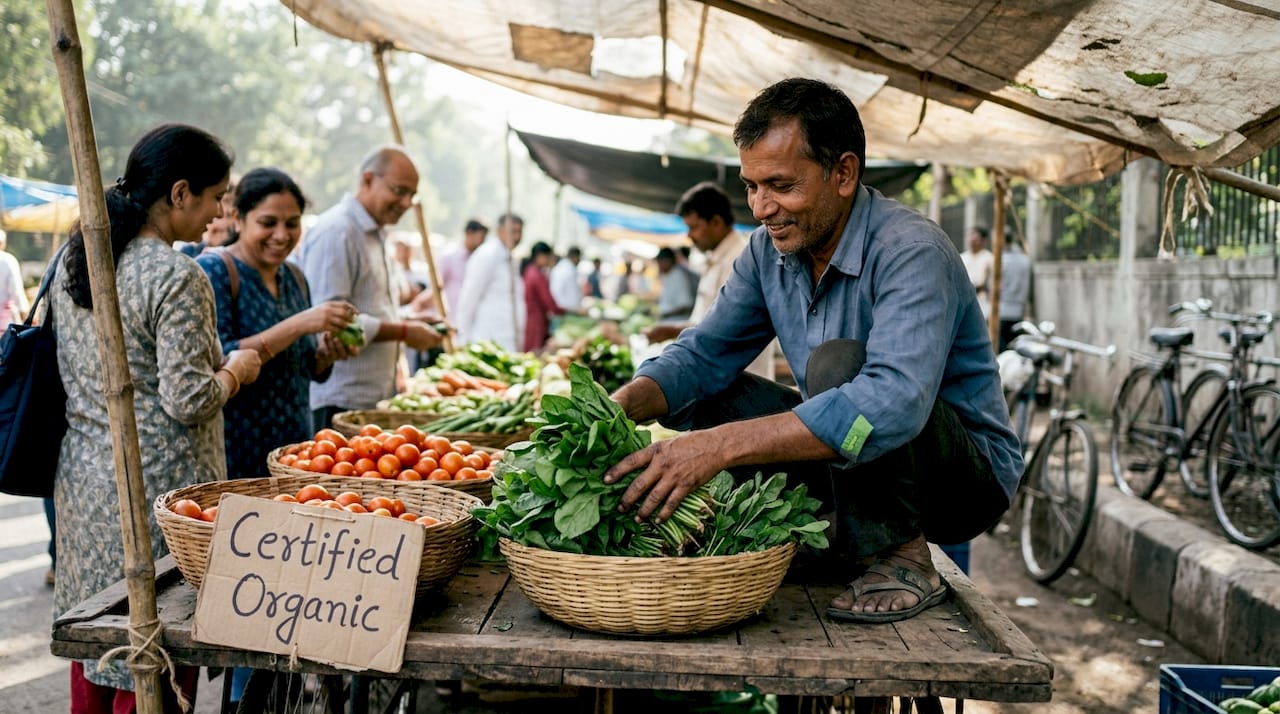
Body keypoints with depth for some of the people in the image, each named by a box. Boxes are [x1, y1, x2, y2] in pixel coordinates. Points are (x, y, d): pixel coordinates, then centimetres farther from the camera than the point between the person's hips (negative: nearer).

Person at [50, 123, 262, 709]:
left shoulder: (73, 259, 7)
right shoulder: (177, 278, -18)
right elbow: (188, 400, -21)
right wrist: (235, 370, -2)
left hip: (83, 476, 8)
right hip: (155, 485, -8)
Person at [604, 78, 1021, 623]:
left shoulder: (911, 252, -27)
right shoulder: (769, 250, -3)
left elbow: (894, 402, -42)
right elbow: (701, 356, 0)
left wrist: (722, 445, -49)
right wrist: (621, 406, -23)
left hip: (969, 474, -7)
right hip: (855, 459, 7)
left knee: (838, 363, -32)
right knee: (709, 394, -4)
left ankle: (900, 560, -17)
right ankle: (819, 544, -2)